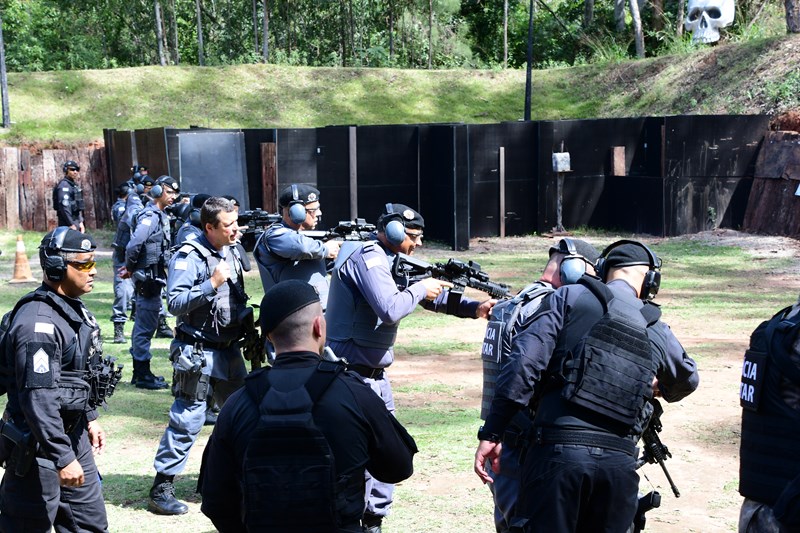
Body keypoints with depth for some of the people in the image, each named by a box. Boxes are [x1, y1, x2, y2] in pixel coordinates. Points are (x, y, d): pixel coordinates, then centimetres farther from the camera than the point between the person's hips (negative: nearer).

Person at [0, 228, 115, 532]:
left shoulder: (72, 307, 9)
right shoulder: (39, 321, -23)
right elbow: (39, 398, -28)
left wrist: (90, 418, 23)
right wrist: (62, 458, -28)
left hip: (73, 435, 10)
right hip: (39, 446, -10)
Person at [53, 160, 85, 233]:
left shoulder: (75, 185, 17)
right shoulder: (64, 185, -12)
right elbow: (64, 206, -21)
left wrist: (80, 222, 16)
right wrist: (71, 224, -22)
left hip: (75, 222, 9)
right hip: (67, 224, -9)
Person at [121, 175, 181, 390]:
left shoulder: (161, 216, 14)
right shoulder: (150, 216, -17)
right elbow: (133, 245, -26)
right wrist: (130, 268, -11)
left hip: (154, 277, 10)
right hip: (148, 279, -10)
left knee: (145, 325, 16)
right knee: (146, 326, -4)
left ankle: (140, 372, 25)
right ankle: (143, 375, 2)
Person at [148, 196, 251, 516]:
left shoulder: (232, 253, 11)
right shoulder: (190, 257, -14)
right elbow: (174, 303, -21)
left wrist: (246, 320, 11)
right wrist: (212, 283, -26)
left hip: (229, 350, 8)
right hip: (199, 352, -8)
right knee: (187, 419, -7)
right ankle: (161, 488, 1)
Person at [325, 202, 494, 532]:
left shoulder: (391, 261, 14)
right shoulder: (368, 258, -16)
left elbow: (432, 293, 15)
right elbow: (390, 310, -29)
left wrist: (474, 308, 2)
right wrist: (419, 289, -12)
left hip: (374, 374, 10)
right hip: (353, 374, -10)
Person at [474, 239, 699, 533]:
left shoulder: (568, 298, 5)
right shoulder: (658, 331, 15)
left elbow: (524, 363, -6)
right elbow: (687, 379, 35)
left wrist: (491, 433, -4)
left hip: (558, 452, -3)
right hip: (619, 461, 3)